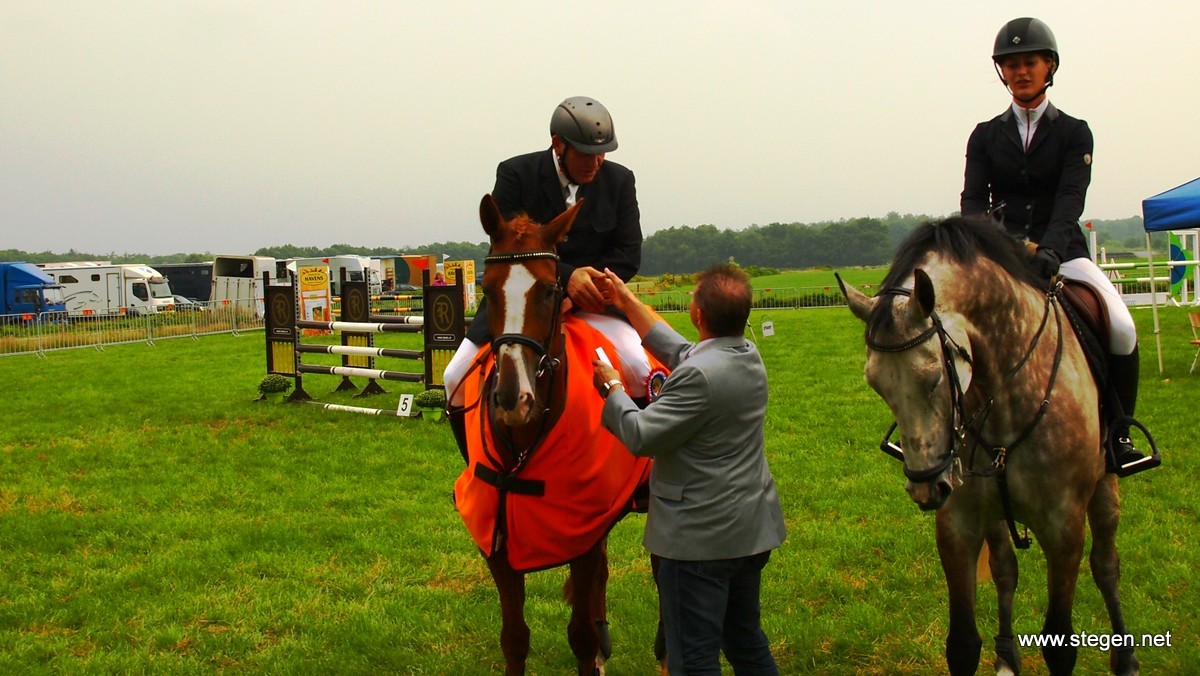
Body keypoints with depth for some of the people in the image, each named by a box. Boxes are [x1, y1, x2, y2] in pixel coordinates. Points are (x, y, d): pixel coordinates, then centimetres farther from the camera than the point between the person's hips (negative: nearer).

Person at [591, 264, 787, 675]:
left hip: (699, 537, -9)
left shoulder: (699, 376, -27)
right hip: (753, 529, 9)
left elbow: (640, 436, -21)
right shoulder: (750, 356, 2)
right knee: (746, 641, 23)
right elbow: (681, 352, 16)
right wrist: (629, 304, 20)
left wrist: (611, 387, -5)